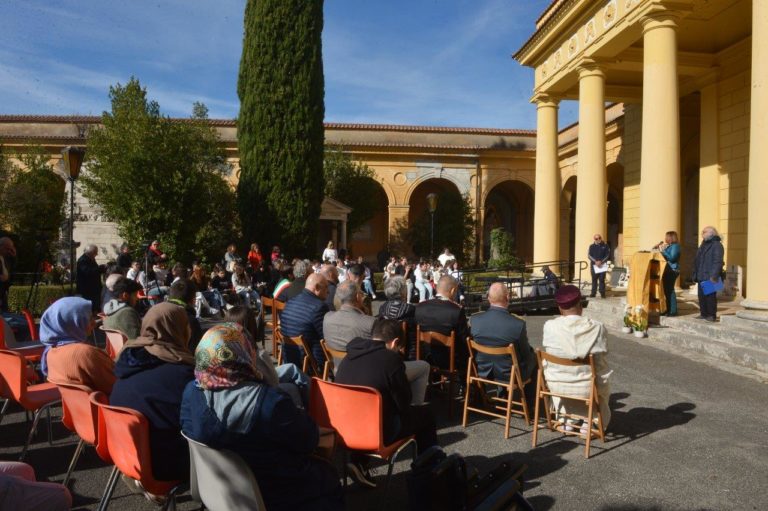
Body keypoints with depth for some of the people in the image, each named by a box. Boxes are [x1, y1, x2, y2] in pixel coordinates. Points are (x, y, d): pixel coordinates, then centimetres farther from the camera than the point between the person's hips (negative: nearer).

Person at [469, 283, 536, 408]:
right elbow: (526, 354, -10)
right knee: (533, 357, 25)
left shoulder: (474, 320, -14)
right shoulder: (518, 324, -24)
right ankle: (528, 404, 36)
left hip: (483, 372, 4)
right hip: (510, 376, -4)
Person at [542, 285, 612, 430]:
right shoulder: (596, 327, -15)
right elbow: (602, 361, -3)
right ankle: (589, 424, 33)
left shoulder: (550, 326, -14)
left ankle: (566, 421, 40)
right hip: (586, 387, -1)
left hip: (556, 385, 1)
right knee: (603, 385, 35)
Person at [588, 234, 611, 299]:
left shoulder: (605, 245, 5)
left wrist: (601, 261, -13)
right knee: (594, 279, 3)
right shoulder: (592, 246, 9)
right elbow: (589, 255, 1)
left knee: (602, 279, -3)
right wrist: (595, 261, -14)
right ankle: (593, 293, 8)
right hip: (594, 264, 1)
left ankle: (602, 293, 3)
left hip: (602, 265, -1)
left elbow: (607, 255, 1)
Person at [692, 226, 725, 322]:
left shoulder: (717, 245, -8)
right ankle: (704, 314, 19)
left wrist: (714, 275, -24)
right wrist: (695, 274, 18)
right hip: (701, 277, 9)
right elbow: (697, 261, 22)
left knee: (710, 296, -5)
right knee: (701, 296, 11)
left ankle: (712, 315, 2)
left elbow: (718, 262, -17)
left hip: (710, 277, -9)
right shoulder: (703, 245, 19)